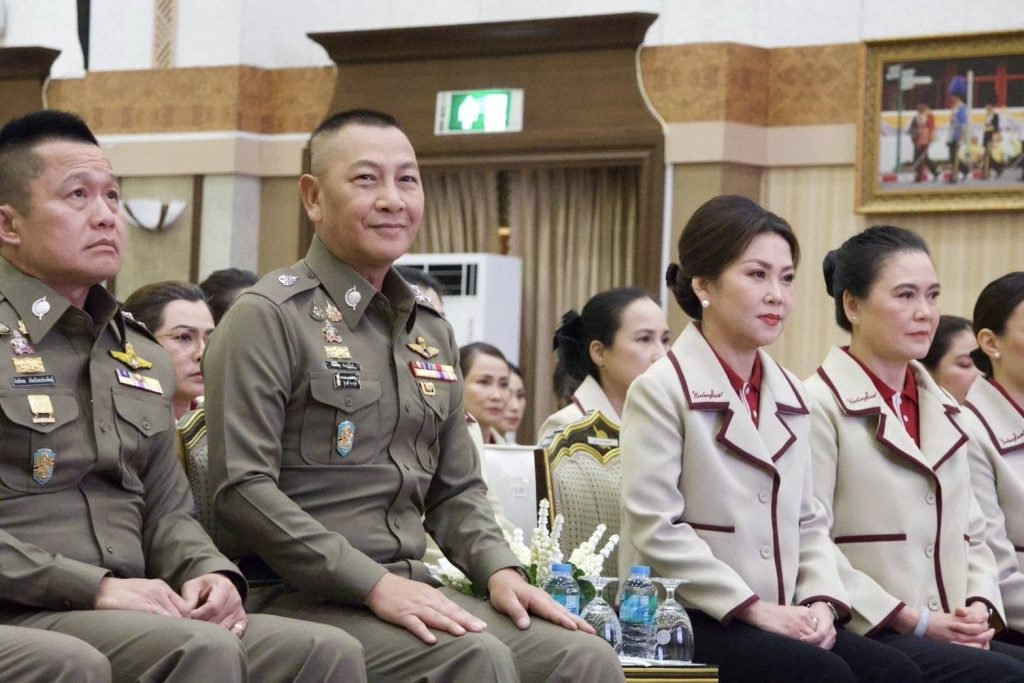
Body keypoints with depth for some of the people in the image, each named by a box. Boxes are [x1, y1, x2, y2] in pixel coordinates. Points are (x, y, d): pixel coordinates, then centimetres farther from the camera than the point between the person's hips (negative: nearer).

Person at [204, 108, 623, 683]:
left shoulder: (432, 333, 19)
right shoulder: (269, 318, -4)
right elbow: (243, 487, -13)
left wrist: (499, 570, 1)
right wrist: (374, 584, -19)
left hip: (408, 588, 7)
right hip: (303, 597, -7)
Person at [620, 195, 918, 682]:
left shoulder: (789, 396, 16)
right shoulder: (660, 390, -5)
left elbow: (808, 521, 16)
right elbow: (656, 529, -13)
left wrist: (822, 601, -3)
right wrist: (754, 608, -17)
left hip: (780, 620, 6)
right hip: (687, 620, -6)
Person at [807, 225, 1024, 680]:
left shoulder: (943, 411, 20)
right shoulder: (820, 405, -5)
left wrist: (980, 605, 0)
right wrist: (914, 621, -13)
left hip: (951, 636, 7)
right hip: (864, 639, -7)